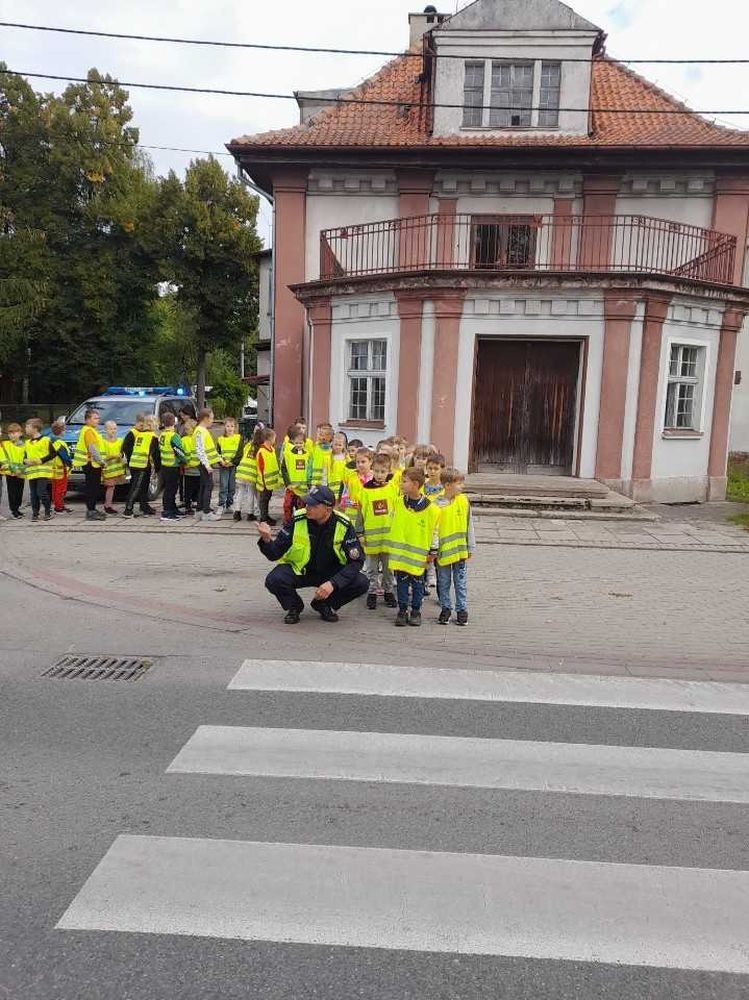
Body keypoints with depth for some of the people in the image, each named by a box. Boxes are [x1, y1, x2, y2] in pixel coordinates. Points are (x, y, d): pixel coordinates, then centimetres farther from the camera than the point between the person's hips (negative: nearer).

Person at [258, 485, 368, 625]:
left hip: (331, 573, 1)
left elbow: (356, 560, -17)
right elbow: (275, 554, -14)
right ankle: (294, 606, 3)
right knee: (273, 580, -31)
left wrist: (333, 583, -31)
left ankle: (323, 604, 5)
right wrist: (267, 540, -38)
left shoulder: (343, 526, -17)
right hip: (297, 570, -1)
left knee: (361, 583, -22)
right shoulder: (297, 520, -17)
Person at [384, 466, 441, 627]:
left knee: (417, 582, 8)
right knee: (401, 581, 6)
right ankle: (402, 610, 17)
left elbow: (435, 531, -2)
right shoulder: (398, 502, -1)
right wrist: (390, 545, 12)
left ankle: (416, 611, 20)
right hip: (399, 551, 2)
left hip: (419, 554, -2)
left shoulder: (431, 509, -10)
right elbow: (392, 523, 12)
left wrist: (433, 552, 0)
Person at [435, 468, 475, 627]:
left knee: (461, 582, 9)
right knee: (444, 582, 11)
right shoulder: (437, 504, -10)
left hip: (460, 549, 1)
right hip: (443, 550, -1)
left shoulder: (464, 501, -3)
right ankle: (445, 608, 24)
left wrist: (471, 548, 5)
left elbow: (469, 526, 4)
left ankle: (462, 609, 20)